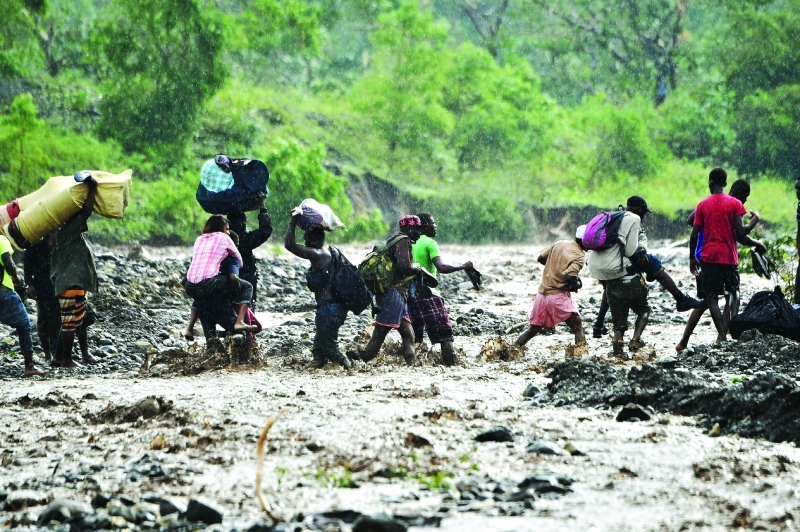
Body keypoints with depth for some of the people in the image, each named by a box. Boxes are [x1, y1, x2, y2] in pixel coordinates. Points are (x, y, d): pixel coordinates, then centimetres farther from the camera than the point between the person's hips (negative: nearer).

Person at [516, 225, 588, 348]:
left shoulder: (559, 244, 7)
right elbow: (570, 277, -24)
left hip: (542, 293, 7)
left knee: (534, 328, 19)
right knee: (578, 328, -1)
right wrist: (576, 285, -4)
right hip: (558, 296, -7)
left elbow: (540, 258, 13)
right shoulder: (580, 256, -13)